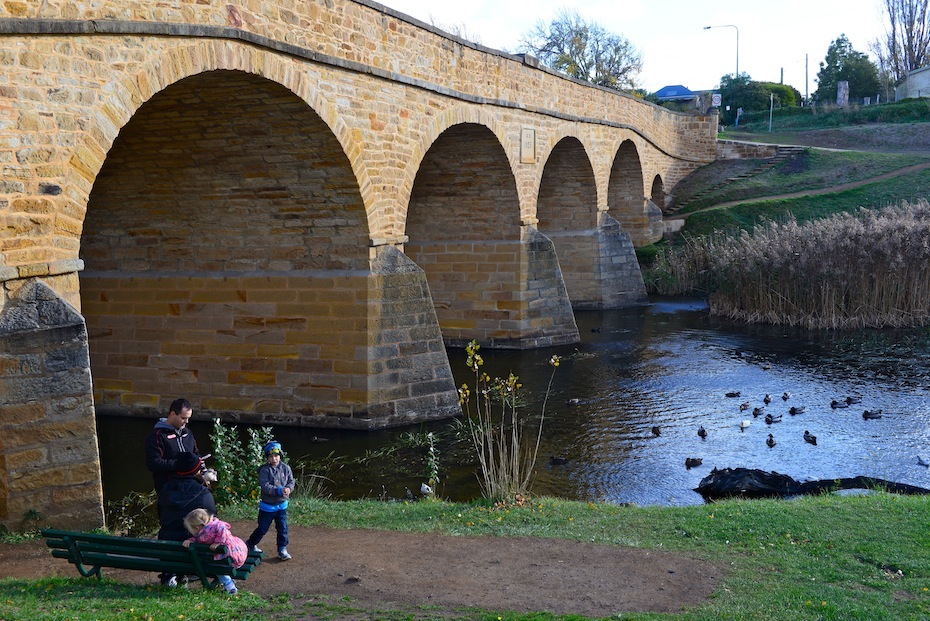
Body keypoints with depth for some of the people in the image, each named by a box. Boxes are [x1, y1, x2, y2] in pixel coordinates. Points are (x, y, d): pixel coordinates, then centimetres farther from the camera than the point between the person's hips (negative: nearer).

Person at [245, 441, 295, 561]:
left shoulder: (285, 468, -2)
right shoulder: (264, 470, -15)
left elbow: (291, 482, 0)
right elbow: (265, 486, -23)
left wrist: (288, 489, -23)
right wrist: (279, 491, -33)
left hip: (282, 505, 3)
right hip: (267, 506, -3)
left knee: (282, 529, 6)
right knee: (262, 529, 9)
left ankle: (282, 550, 18)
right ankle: (250, 544, 32)